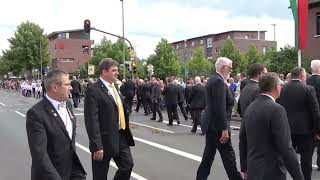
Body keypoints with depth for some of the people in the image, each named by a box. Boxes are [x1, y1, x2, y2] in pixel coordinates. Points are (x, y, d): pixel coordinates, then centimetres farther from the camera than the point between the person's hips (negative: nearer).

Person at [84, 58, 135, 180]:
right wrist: (97, 146, -24)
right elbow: (92, 120, -21)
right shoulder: (93, 90, -16)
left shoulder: (114, 87, 10)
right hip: (105, 139, -7)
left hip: (121, 136, 7)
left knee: (128, 165, 12)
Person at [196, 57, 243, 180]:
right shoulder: (219, 81, -17)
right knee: (228, 155, -2)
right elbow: (220, 108, -23)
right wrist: (224, 129, -22)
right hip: (217, 126, -10)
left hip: (211, 124, 10)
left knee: (208, 155, 15)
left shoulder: (212, 79, 14)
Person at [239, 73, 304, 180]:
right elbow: (286, 148, -19)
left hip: (253, 171, 7)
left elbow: (243, 139, 12)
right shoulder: (276, 109, -17)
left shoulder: (250, 107, 6)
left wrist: (245, 168, 22)